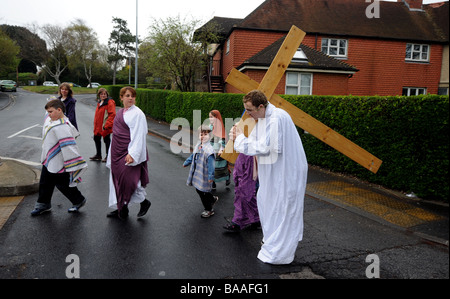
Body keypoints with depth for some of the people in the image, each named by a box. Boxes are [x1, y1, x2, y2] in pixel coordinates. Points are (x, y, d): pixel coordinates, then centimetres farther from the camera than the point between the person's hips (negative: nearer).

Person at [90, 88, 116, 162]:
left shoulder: (110, 102, -15)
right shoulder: (99, 102, 14)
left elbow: (112, 115, -21)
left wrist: (106, 125, -23)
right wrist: (95, 124, 17)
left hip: (105, 127, -9)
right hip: (98, 126, 9)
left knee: (106, 140, 1)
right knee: (96, 138, 17)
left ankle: (108, 156, 15)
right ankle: (98, 155, 33)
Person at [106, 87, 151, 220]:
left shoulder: (137, 114, -12)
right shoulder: (120, 113, 13)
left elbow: (138, 136, -20)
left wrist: (132, 154, -29)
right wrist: (112, 153, 22)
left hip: (128, 153, -8)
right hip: (117, 152, 8)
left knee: (128, 180, -9)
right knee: (117, 179, 13)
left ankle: (144, 201, 14)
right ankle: (120, 208, 26)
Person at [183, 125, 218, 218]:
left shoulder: (209, 149, -22)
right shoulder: (198, 146, 5)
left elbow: (211, 164, -25)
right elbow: (193, 156, 22)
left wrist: (211, 176, -26)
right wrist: (186, 163, 32)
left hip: (204, 175, -9)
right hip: (197, 174, 9)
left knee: (203, 193, 3)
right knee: (199, 190, 20)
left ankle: (209, 210, 23)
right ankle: (213, 199, 43)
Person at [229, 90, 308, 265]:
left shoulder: (277, 118, -25)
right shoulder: (262, 118, 7)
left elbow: (264, 147, -26)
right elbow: (255, 142, 12)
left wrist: (240, 139, -16)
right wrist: (237, 137, -5)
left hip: (287, 171, -10)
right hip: (274, 170, 10)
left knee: (282, 208, 1)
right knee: (266, 201, 20)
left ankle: (281, 252, 17)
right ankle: (272, 238, 41)